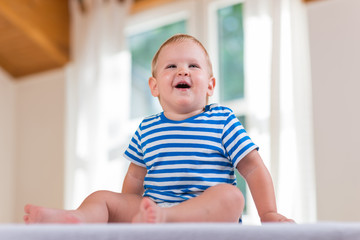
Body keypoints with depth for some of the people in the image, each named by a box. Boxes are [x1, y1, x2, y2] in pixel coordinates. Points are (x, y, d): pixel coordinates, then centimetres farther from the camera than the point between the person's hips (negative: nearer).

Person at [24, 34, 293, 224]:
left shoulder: (222, 120, 7)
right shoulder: (147, 129, 15)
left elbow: (254, 168, 5)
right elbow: (135, 177, 24)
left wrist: (268, 213, -3)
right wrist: (126, 212, 18)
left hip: (206, 213, -3)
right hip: (149, 207, 3)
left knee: (231, 195, -33)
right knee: (102, 197, -14)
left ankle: (163, 217, -57)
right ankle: (78, 218, -48)